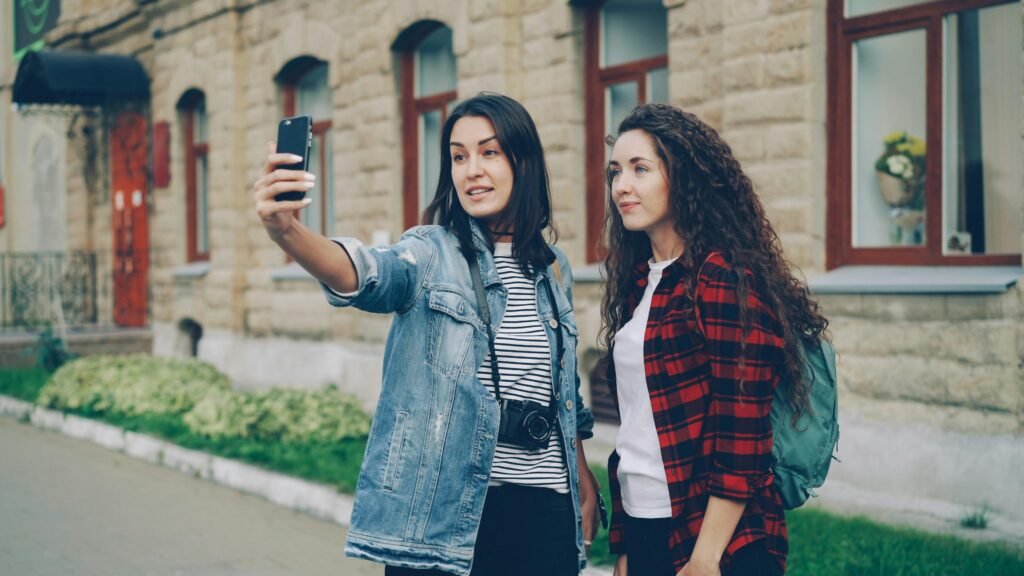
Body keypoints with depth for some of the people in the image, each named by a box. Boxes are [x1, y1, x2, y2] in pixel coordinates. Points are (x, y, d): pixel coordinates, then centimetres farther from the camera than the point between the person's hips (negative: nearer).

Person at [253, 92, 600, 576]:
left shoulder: (553, 269, 11)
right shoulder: (432, 252, -2)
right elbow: (369, 274, -25)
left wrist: (584, 477, 17)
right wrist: (286, 232, -44)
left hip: (543, 507, 4)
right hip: (442, 509, -3)